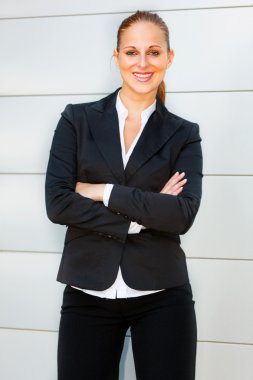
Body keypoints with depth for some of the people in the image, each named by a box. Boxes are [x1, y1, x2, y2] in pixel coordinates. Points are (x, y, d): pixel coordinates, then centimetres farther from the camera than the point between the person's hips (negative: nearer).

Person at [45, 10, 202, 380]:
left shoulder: (184, 134, 3)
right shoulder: (78, 120, 3)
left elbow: (183, 214, -11)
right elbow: (57, 203, -7)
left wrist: (103, 192, -12)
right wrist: (142, 215, -10)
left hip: (162, 297, 0)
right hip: (87, 295, 0)